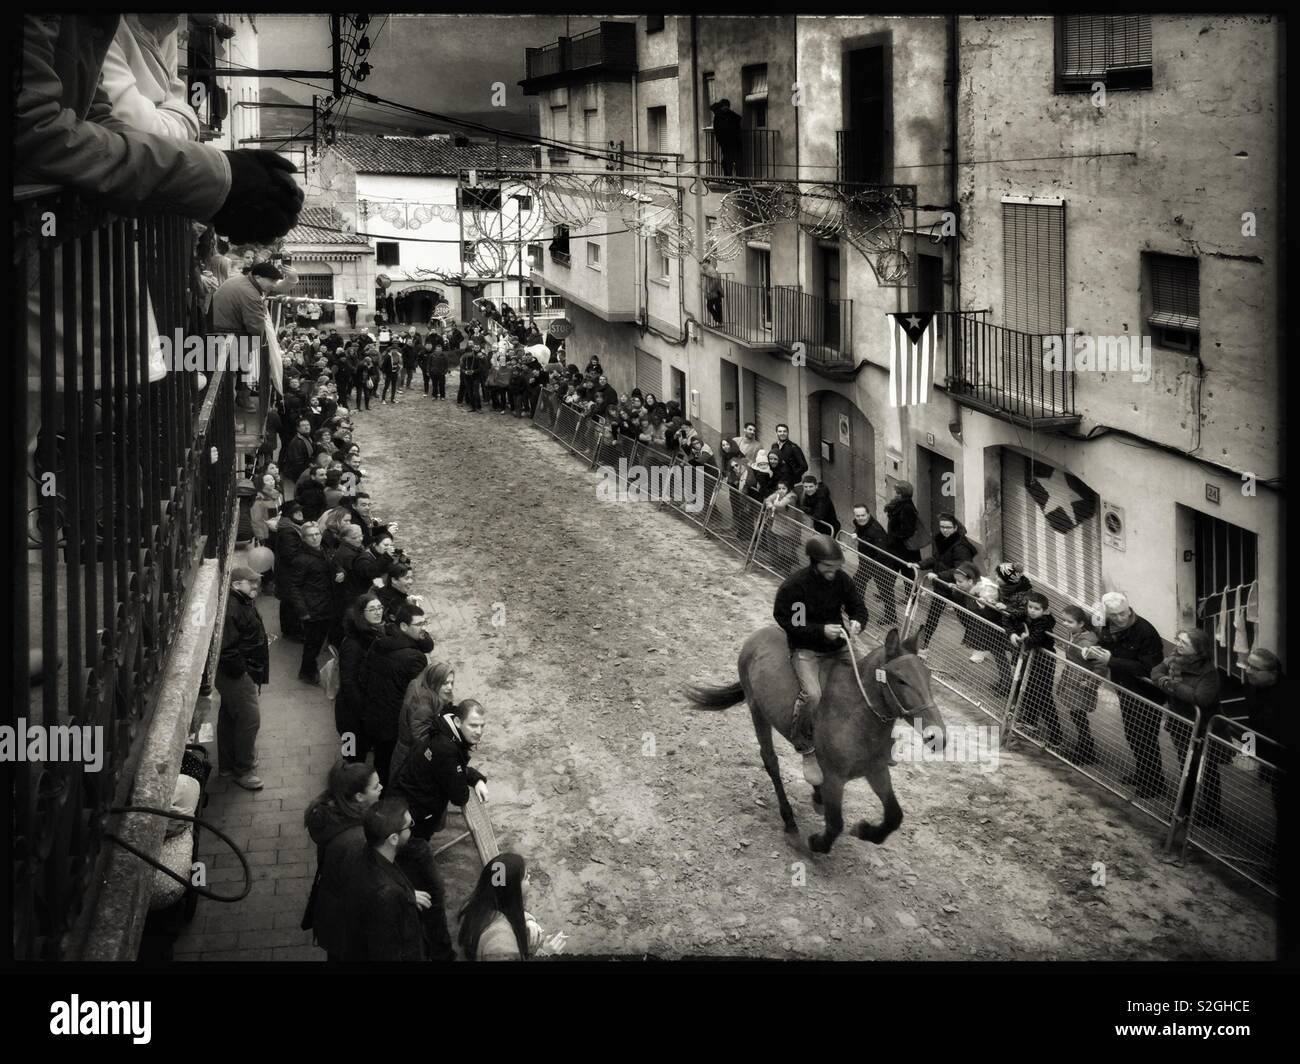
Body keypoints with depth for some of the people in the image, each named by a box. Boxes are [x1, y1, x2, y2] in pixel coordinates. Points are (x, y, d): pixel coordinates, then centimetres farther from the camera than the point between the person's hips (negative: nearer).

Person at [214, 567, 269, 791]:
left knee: (229, 717, 20)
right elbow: (226, 648, -29)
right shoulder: (231, 609, -26)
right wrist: (242, 671, -22)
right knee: (250, 719, -5)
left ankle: (227, 764, 34)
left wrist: (262, 643, 12)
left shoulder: (244, 603, 9)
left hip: (243, 673, 11)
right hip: (236, 675, -11)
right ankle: (242, 770, 7)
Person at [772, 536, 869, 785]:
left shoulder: (841, 579, -2)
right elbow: (788, 623, -14)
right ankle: (806, 750, -12)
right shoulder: (794, 585, -16)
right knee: (812, 694, -29)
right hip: (805, 649, -5)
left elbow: (858, 607, 9)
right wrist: (821, 630, -24)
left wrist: (857, 622, -16)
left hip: (839, 644, 6)